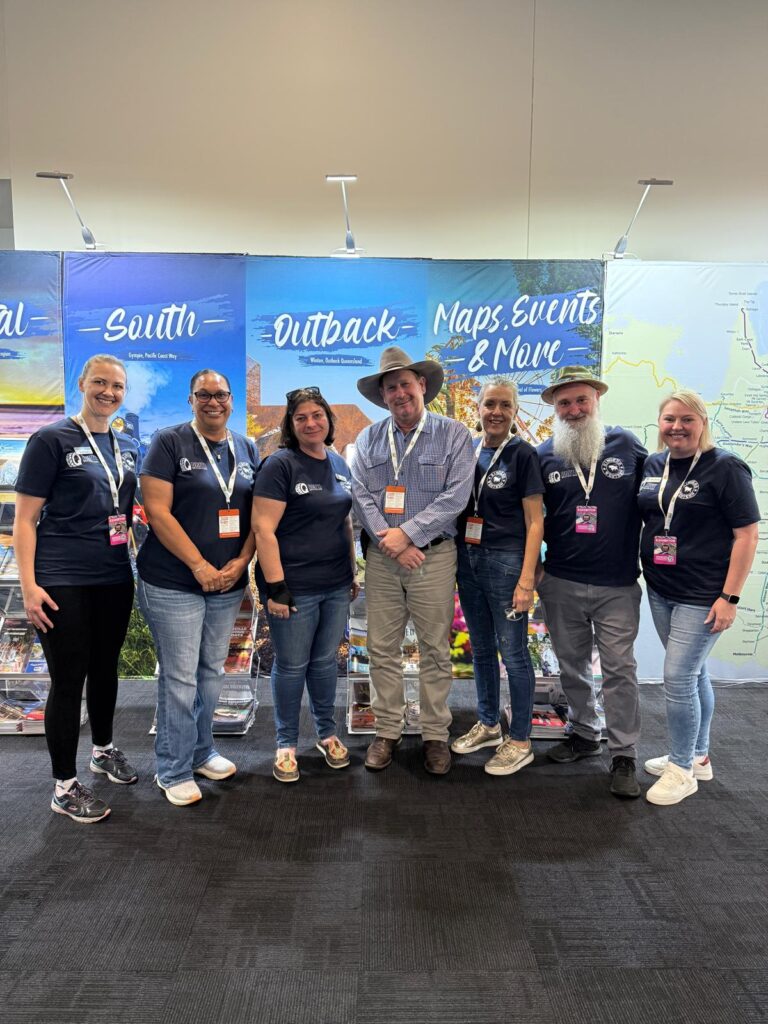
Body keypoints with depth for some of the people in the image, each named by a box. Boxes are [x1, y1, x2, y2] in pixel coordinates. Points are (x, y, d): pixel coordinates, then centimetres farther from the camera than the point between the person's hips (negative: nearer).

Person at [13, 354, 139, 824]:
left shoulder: (128, 448, 9)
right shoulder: (51, 440, -8)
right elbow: (25, 518, -9)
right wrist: (29, 584, -16)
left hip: (115, 577, 6)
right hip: (63, 582, -5)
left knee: (106, 668, 18)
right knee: (69, 679, 1)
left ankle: (104, 749, 40)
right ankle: (65, 787, 16)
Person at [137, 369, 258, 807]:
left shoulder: (247, 448, 9)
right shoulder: (169, 442, -6)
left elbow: (258, 513, 8)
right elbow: (158, 511, -13)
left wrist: (241, 562, -7)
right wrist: (199, 566, -15)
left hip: (228, 582, 5)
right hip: (174, 582, -5)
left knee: (213, 671, 15)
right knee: (180, 678, 2)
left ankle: (202, 751, 33)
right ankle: (175, 771, 17)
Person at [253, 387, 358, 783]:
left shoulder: (339, 464, 10)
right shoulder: (280, 465, -10)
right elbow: (263, 528, -15)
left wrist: (353, 571, 16)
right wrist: (276, 586, -18)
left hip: (336, 586, 5)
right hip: (294, 587, -5)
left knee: (326, 661, 16)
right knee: (292, 666, 7)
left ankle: (327, 733, 34)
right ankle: (286, 744, 25)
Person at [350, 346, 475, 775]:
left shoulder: (454, 435, -1)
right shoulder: (369, 440, 9)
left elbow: (455, 497, -10)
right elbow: (361, 496, 1)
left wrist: (406, 534, -13)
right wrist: (389, 541, -12)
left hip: (434, 555, -2)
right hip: (382, 558, 3)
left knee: (435, 651, 5)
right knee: (382, 650, 7)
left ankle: (436, 735, 20)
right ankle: (387, 731, 22)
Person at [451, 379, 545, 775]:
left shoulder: (522, 454, -6)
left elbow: (535, 522, -8)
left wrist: (526, 580, -15)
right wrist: (456, 559, 6)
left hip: (505, 560, -6)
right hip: (468, 559, 6)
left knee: (513, 653, 2)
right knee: (481, 649, 16)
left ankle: (520, 741, 16)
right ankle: (488, 725, 32)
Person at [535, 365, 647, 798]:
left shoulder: (626, 444, -1)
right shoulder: (545, 454, 3)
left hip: (617, 585, -2)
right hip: (560, 583, 3)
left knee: (619, 668, 2)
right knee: (572, 663, 15)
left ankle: (625, 755, 16)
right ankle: (585, 733, 35)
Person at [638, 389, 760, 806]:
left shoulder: (725, 468, -12)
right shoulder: (653, 465, 6)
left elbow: (747, 534, -13)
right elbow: (642, 518, 18)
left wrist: (730, 597, -16)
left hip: (702, 596, -6)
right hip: (660, 590, 6)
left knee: (678, 678, -5)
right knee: (693, 674, 18)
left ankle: (682, 769, 14)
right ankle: (698, 756, 33)